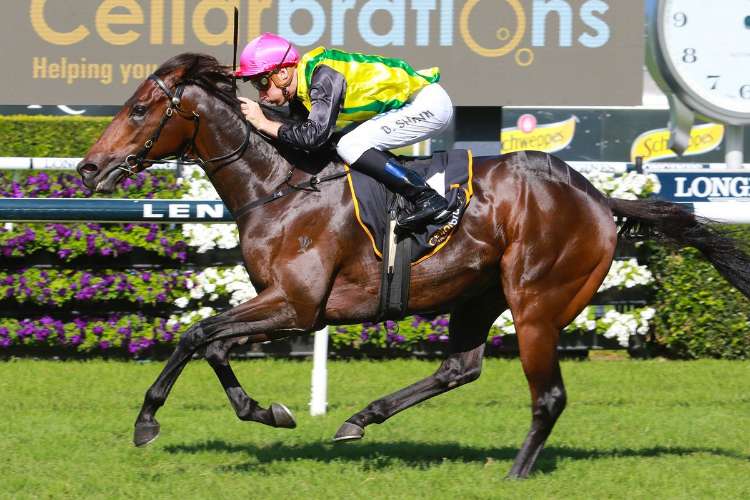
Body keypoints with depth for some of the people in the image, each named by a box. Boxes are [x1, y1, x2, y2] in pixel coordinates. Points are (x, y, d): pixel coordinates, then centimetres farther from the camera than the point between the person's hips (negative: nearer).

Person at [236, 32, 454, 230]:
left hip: (429, 103, -10)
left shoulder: (324, 76, -23)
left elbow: (314, 136, -31)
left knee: (350, 146, -18)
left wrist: (264, 124, -22)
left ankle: (428, 199, -17)